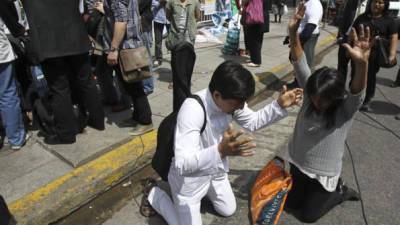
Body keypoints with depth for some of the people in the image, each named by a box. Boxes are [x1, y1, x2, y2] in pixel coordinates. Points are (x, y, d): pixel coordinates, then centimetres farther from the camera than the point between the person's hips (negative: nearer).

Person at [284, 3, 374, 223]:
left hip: (324, 173, -4)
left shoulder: (346, 110, -22)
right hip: (298, 164, 5)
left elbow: (358, 92, -44)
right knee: (290, 204, 21)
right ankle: (316, 191, 41)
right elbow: (300, 65, -23)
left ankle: (340, 190, 34)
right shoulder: (311, 94, -13)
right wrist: (294, 33, -36)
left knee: (307, 215, 14)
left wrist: (362, 63, -63)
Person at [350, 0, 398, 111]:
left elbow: (394, 37, -1)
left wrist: (392, 54, -12)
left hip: (375, 55, -2)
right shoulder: (362, 17, 11)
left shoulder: (388, 20, 4)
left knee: (370, 78, 4)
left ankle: (367, 101, 16)